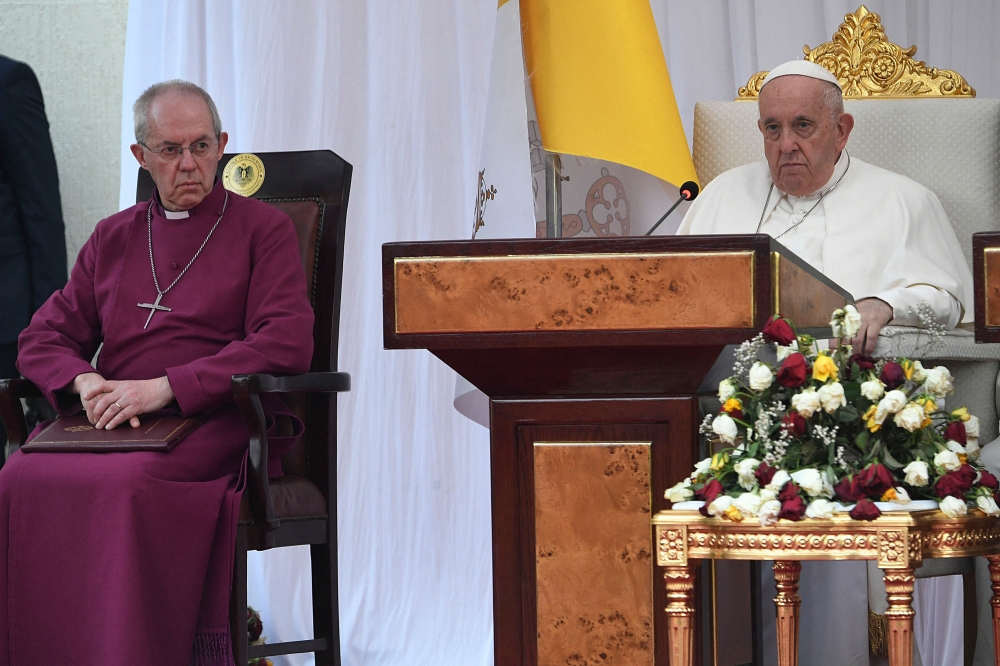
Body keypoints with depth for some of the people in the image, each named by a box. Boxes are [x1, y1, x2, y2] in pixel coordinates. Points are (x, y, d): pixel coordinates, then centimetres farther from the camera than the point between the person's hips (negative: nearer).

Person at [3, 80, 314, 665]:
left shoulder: (263, 228, 9)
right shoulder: (114, 238, 23)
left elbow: (286, 345, -5)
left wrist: (166, 387, -14)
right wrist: (86, 383, -6)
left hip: (217, 421, -4)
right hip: (114, 417, 4)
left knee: (128, 483, -38)